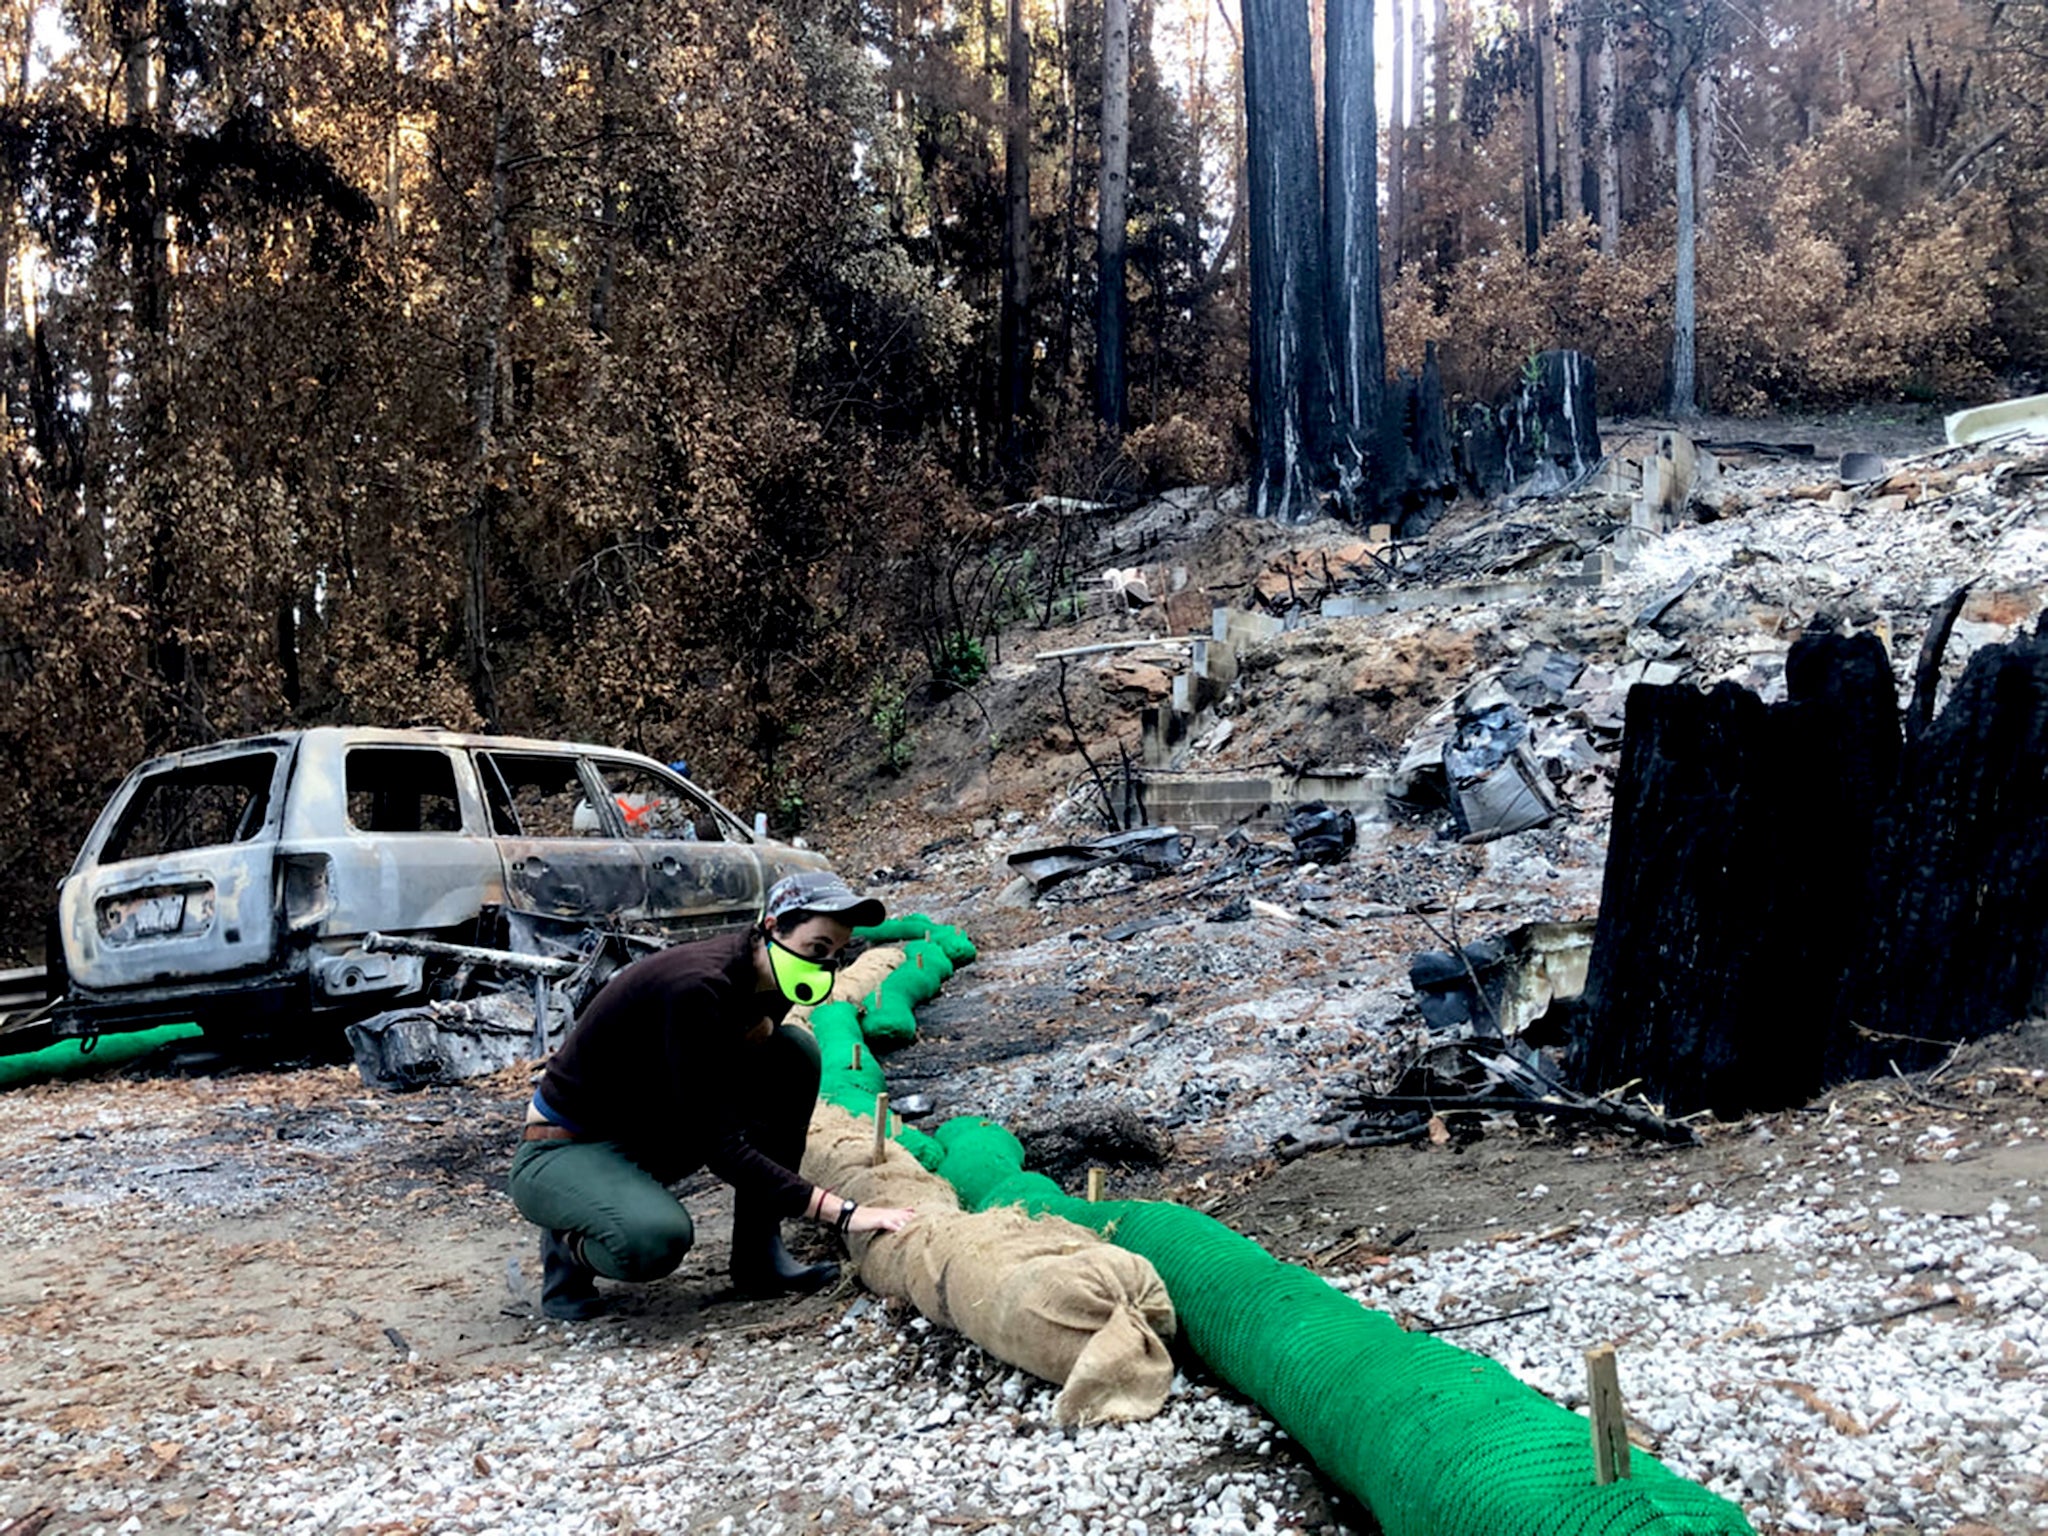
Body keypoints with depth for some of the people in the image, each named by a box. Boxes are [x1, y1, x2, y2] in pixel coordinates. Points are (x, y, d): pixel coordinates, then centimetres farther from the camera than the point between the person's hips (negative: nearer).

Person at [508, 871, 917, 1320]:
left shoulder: (765, 983, -6)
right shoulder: (697, 988, -31)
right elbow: (719, 1145, -30)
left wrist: (761, 1026, -11)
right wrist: (842, 1212, -32)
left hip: (650, 1135, 8)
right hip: (565, 1150, -8)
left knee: (794, 1051, -8)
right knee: (656, 1239, -39)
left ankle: (759, 1252, -3)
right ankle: (572, 1244, -2)